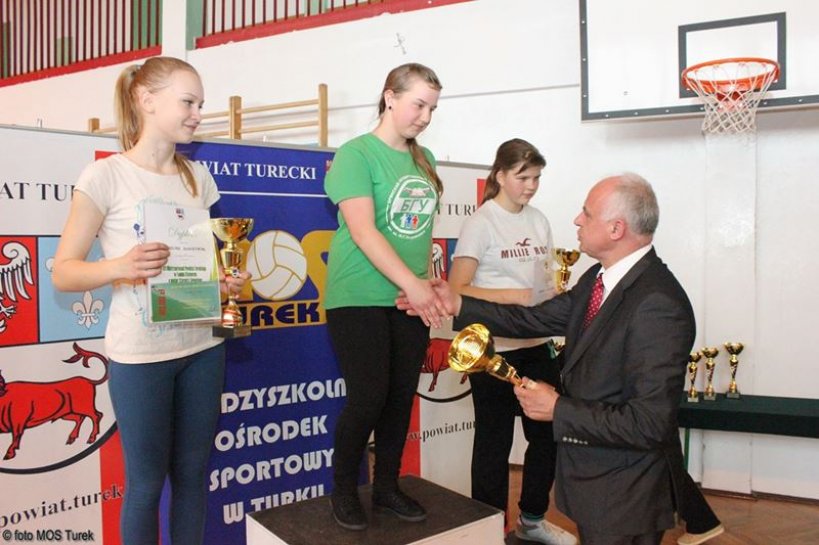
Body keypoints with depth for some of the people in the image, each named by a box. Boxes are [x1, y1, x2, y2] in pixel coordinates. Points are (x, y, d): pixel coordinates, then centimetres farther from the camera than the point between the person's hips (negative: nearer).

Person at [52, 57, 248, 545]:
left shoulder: (198, 176, 7)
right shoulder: (106, 176, -9)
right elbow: (63, 272, -8)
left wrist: (229, 279, -4)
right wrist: (119, 266, -26)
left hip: (203, 346, 5)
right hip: (140, 354, -5)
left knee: (192, 471, 14)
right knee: (146, 481, 8)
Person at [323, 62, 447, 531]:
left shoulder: (424, 159, 11)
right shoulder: (357, 154, -8)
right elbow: (362, 231, -19)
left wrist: (429, 283, 7)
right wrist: (412, 283, -24)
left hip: (411, 299, 6)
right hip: (359, 298, -6)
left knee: (402, 397, 9)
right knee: (368, 397, -5)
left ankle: (387, 487, 27)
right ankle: (344, 490, 19)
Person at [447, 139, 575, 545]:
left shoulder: (539, 221, 10)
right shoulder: (480, 222, -8)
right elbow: (457, 290, -13)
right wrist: (509, 296, -22)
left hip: (537, 346, 6)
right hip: (494, 350, -6)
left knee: (547, 434, 14)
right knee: (494, 442, 7)